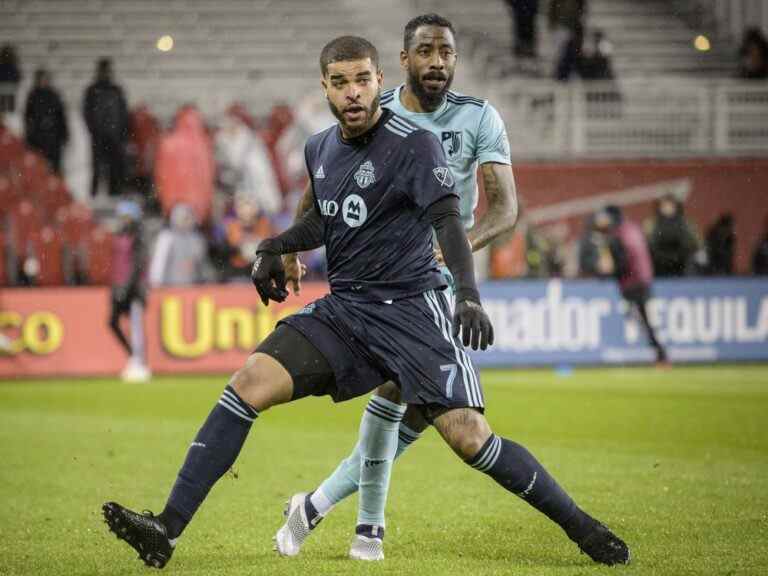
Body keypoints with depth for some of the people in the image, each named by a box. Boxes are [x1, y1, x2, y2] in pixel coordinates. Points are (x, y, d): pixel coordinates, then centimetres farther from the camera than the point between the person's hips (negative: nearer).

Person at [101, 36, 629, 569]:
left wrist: (468, 295, -39)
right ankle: (168, 529, -14)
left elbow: (448, 221, -24)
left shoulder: (415, 145, -11)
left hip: (411, 308, -5)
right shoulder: (319, 149, 10)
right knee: (251, 381, -13)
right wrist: (275, 248, 14)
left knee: (469, 436, -17)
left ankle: (580, 526, 2)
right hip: (342, 309, 5)